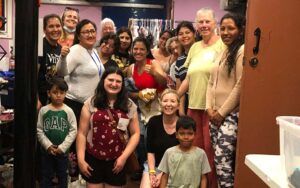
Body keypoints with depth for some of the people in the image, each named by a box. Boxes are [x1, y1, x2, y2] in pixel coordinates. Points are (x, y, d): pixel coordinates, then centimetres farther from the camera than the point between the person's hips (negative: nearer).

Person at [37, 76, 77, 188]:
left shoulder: (68, 111, -7)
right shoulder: (43, 110, -4)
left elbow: (73, 131, -7)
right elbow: (39, 130, -3)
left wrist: (62, 147, -13)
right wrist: (48, 146, -12)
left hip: (62, 151, 0)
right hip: (46, 150, 1)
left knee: (62, 175, 15)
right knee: (46, 176, 12)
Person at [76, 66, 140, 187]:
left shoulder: (130, 106, 2)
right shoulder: (91, 103, -1)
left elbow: (135, 133, 2)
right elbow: (82, 133, -1)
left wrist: (124, 157, -5)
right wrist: (81, 159, -6)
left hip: (117, 161, 1)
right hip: (93, 160, 0)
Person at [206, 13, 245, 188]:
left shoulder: (242, 51, -10)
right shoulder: (223, 52, 15)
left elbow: (240, 86, -16)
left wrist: (222, 112, -12)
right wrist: (210, 108, 2)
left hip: (231, 115, -8)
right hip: (215, 115, 8)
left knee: (222, 160, -11)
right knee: (219, 159, 10)